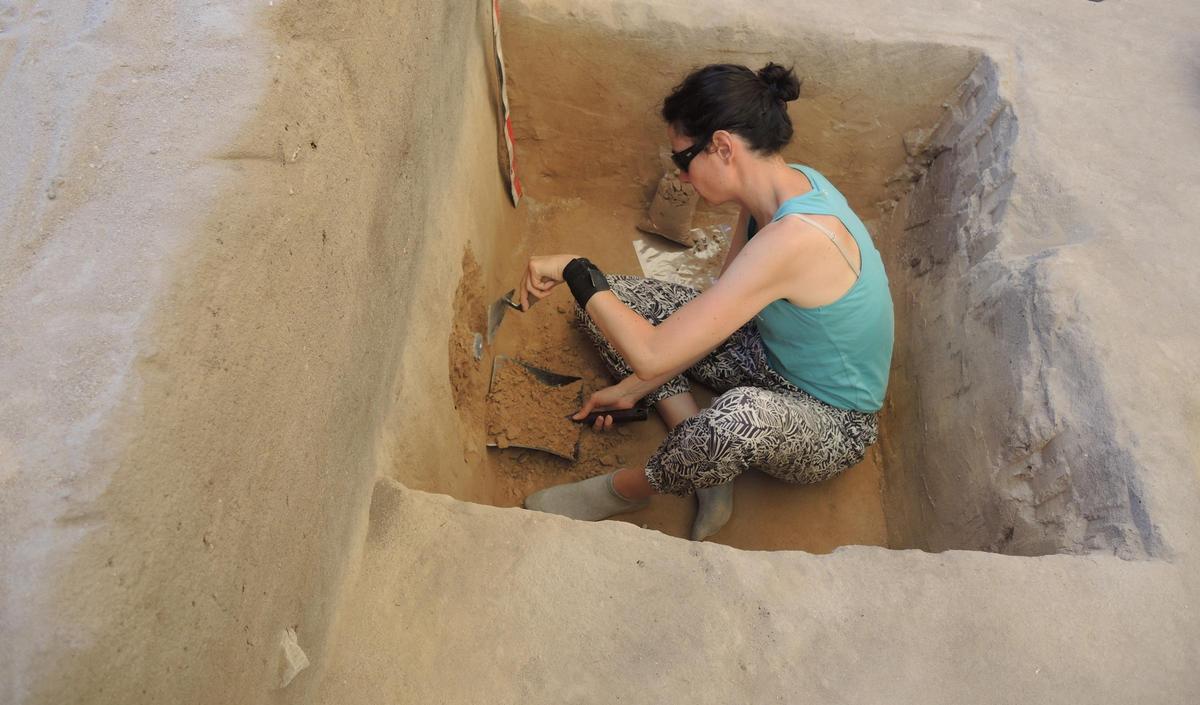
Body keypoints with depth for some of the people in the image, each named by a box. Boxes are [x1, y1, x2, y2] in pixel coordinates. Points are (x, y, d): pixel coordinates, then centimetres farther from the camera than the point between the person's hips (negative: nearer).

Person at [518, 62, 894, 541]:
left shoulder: (796, 238, -37)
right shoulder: (780, 187, -9)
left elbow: (652, 356, -39)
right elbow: (717, 313, 1)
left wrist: (576, 271, -26)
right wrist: (630, 390, 1)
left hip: (831, 424, -8)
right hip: (769, 354, 8)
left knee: (743, 415, -46)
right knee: (610, 299, 0)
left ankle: (628, 488, -11)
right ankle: (706, 465, -6)